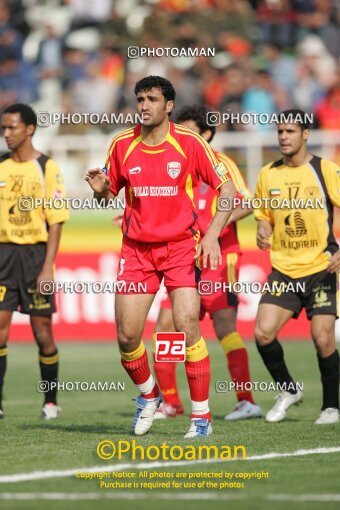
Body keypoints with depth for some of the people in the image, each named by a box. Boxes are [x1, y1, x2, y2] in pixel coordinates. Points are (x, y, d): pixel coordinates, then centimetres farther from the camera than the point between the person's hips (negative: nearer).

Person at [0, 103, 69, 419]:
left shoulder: (47, 168, -3)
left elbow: (55, 222, -6)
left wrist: (47, 268, -13)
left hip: (35, 253, -3)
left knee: (42, 331, 2)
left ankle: (51, 402, 16)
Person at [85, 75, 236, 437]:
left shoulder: (189, 143, -7)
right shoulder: (122, 145, 2)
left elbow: (228, 191, -3)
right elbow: (108, 195, 14)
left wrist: (212, 235, -14)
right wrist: (100, 189, -10)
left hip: (181, 247, -3)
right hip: (136, 249, 3)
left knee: (187, 327, -16)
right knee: (127, 336, -2)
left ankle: (201, 416, -4)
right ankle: (148, 394, 27)